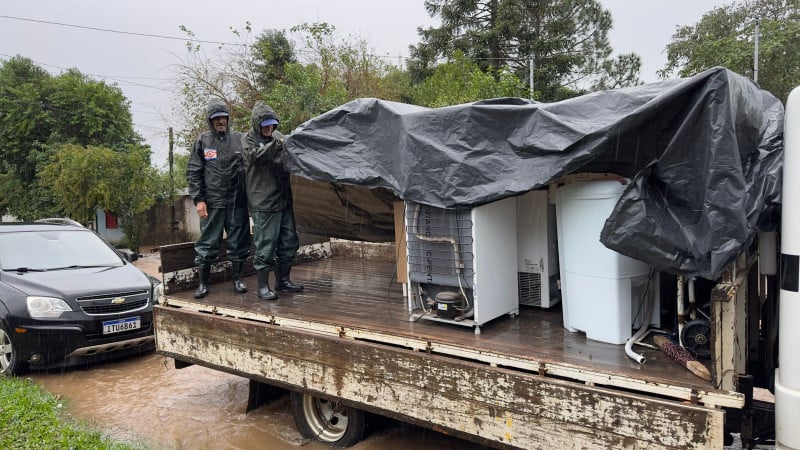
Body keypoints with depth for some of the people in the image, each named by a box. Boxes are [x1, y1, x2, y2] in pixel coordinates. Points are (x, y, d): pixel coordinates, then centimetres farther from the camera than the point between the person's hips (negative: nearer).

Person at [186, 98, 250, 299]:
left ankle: (237, 279, 22)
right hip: (212, 201, -1)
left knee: (239, 241, 8)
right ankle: (203, 283, 14)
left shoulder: (240, 139, 7)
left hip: (238, 200, 2)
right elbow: (193, 173, 3)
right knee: (207, 243, 3)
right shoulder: (202, 141, 4)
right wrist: (198, 199, -5)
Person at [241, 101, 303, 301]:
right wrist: (277, 144, -30)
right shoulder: (249, 139, 0)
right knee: (266, 244, -4)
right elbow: (255, 156, -22)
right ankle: (263, 287, 5)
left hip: (284, 200, 7)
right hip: (263, 203, -7)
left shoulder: (277, 135, 16)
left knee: (289, 241, 13)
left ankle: (283, 280, 27)